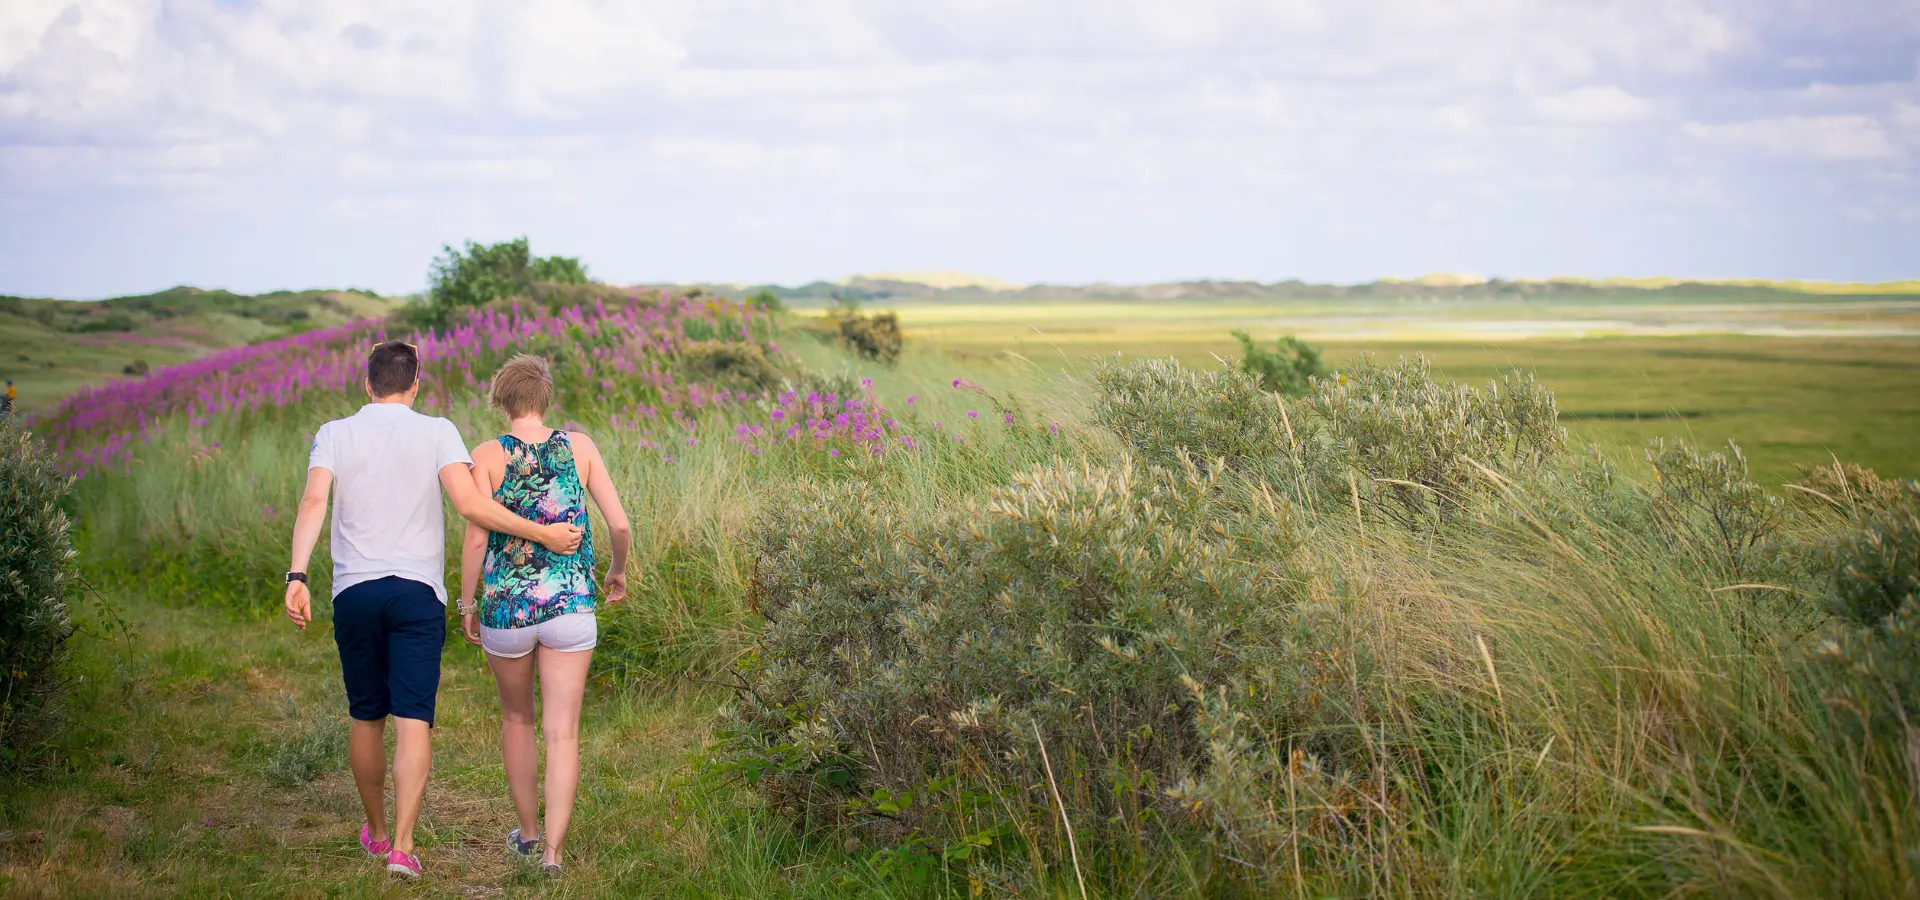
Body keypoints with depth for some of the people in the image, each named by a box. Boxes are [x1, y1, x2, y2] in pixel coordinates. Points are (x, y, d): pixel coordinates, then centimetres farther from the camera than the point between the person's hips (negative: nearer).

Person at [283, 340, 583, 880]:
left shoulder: (335, 434, 5)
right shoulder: (437, 433, 1)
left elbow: (314, 502, -10)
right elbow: (468, 503, -12)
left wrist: (297, 577, -18)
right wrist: (542, 534, -8)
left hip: (354, 591, 2)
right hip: (418, 592, -2)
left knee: (366, 717, 16)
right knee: (413, 720, -5)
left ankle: (376, 832, 31)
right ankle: (401, 848, -14)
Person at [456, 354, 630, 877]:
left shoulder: (488, 456, -6)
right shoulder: (579, 447, -1)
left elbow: (476, 537, -11)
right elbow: (619, 524, -1)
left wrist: (466, 605, 2)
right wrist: (618, 571, 18)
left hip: (506, 608, 0)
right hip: (570, 607, 0)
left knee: (517, 718, 22)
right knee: (563, 733, 2)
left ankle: (527, 830, 34)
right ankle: (553, 850, -7)